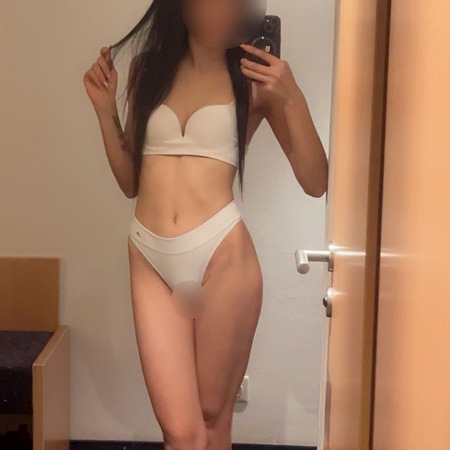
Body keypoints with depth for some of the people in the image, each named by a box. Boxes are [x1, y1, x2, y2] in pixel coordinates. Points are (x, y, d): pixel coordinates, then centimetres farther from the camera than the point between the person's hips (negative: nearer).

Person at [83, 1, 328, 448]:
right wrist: (104, 109, 4)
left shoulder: (255, 76, 2)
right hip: (151, 261, 2)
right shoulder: (147, 68, 11)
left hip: (222, 256, -2)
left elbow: (316, 182, -1)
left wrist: (291, 99, -12)